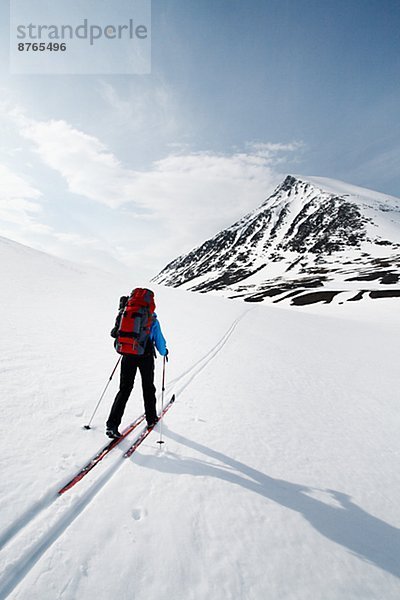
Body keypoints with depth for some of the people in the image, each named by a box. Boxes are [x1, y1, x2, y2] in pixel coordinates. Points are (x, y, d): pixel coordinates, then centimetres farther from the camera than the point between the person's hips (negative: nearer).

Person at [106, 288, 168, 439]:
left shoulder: (124, 313, 4)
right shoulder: (152, 319, -6)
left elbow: (116, 332, 16)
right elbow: (159, 341, 1)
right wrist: (164, 352, 22)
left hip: (127, 355, 2)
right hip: (145, 356, -2)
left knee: (124, 389, 10)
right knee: (148, 388, 17)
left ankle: (112, 424, 3)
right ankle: (151, 418, 32)